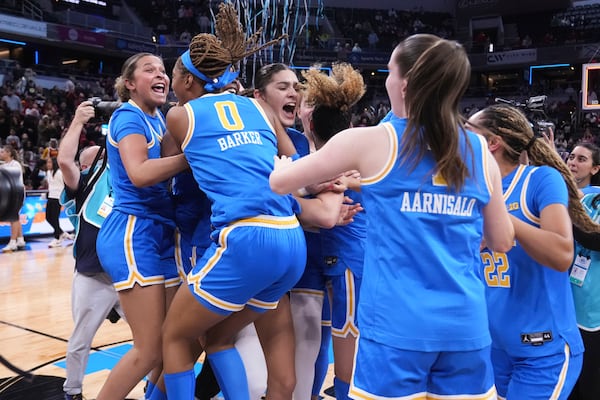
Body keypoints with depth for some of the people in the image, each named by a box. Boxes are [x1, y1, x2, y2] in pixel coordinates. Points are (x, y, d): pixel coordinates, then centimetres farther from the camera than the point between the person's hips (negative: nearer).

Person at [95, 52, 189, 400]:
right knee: (151, 348, -6)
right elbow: (140, 173, -23)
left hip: (163, 233, 8)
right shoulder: (128, 115, -8)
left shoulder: (159, 118, 18)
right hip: (134, 233, -8)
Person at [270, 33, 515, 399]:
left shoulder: (372, 141, -6)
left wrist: (282, 162, 27)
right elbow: (502, 241, 15)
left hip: (396, 327, -3)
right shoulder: (480, 151, 4)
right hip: (466, 328, 4)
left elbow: (280, 181, 5)